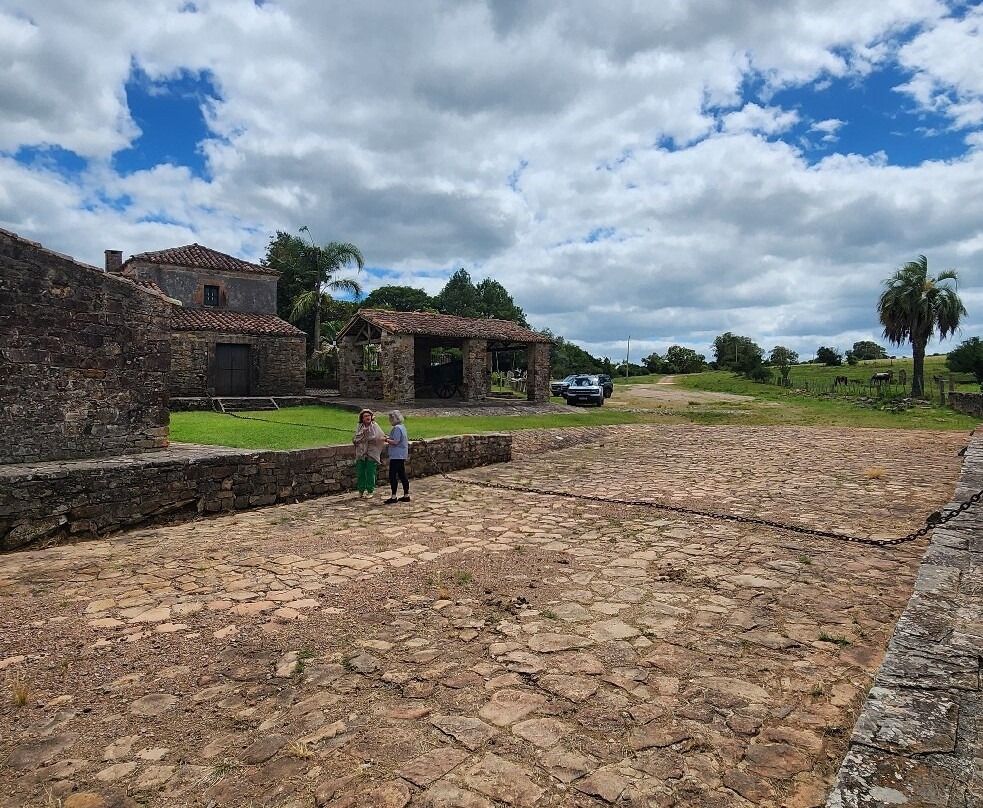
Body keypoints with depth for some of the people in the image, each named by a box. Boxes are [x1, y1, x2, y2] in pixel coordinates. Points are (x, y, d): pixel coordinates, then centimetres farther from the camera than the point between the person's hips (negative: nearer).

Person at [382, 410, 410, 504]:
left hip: (396, 456, -10)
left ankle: (393, 497, -4)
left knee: (392, 475, -6)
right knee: (402, 475, 11)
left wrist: (386, 440, -7)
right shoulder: (402, 427, 15)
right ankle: (406, 495, 14)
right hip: (402, 455, 10)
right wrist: (388, 442, 18)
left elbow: (395, 442, -20)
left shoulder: (397, 428, -15)